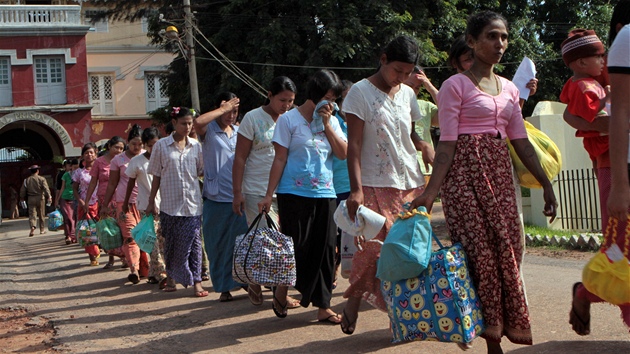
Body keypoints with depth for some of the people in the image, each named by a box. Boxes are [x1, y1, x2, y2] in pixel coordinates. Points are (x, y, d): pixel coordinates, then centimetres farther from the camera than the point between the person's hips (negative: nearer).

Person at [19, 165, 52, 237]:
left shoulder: (27, 180, 5)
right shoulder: (41, 179, -3)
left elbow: (22, 191, 7)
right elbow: (46, 188, -15)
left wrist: (23, 198, 21)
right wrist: (49, 197, -21)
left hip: (30, 199, 1)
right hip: (40, 198, -1)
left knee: (32, 214, -3)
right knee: (41, 214, 11)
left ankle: (32, 227, -25)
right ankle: (42, 229, 20)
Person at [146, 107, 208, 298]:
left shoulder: (195, 145, 6)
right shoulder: (161, 146, 1)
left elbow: (202, 171, 12)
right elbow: (156, 176, 5)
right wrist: (151, 202, 5)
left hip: (192, 203, 1)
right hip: (169, 203, -1)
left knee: (193, 242, -2)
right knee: (171, 242, 7)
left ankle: (196, 281, 3)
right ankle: (171, 277, 24)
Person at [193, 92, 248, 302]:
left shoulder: (239, 132, 12)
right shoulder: (209, 130, -1)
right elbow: (198, 122, -26)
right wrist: (223, 109, -16)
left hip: (239, 198, 3)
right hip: (216, 198, -3)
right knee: (219, 245, 4)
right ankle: (224, 288, 13)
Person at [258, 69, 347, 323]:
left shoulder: (332, 121, 12)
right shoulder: (289, 120, -2)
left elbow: (343, 153, 0)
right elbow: (280, 159, -4)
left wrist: (327, 124, -7)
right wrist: (269, 195, -7)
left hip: (325, 194, 5)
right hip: (294, 194, -5)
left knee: (324, 250, 3)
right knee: (297, 247, -1)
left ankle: (323, 306, 10)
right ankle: (281, 290, 24)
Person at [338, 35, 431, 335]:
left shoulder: (408, 94, 14)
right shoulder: (360, 92, -2)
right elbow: (354, 145, -7)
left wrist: (423, 144, -1)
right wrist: (355, 189, -15)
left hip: (411, 185, 5)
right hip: (375, 186, -5)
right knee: (372, 248, -10)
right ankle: (353, 302, 9)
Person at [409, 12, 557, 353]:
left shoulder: (509, 89, 15)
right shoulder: (456, 85, -3)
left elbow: (521, 141, 16)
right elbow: (447, 144, -8)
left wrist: (546, 184, 13)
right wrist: (430, 191, -16)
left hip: (500, 173, 6)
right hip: (466, 173, -6)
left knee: (507, 248, 0)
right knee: (481, 248, -9)